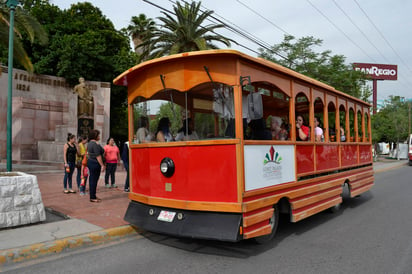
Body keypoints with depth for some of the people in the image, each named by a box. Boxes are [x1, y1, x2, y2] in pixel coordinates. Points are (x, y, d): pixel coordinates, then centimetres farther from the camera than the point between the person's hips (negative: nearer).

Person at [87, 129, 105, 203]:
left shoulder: (90, 143, 14)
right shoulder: (96, 144, -18)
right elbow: (98, 156, -21)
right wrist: (102, 165, -18)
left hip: (90, 162, 10)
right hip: (95, 163, -10)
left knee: (92, 180, 13)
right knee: (94, 180, -5)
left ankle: (93, 196, 21)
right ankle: (93, 198, 1)